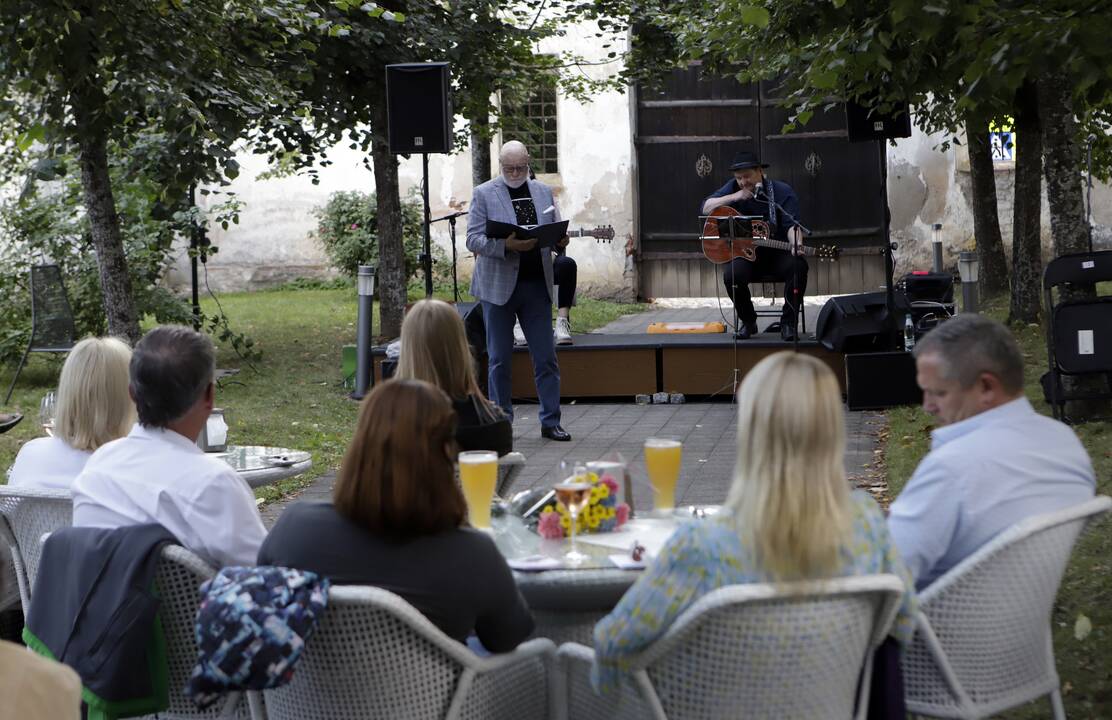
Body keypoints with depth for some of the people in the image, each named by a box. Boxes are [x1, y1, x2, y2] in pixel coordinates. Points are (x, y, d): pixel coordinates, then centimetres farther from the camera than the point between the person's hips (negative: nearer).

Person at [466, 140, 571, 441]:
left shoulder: (543, 192, 12)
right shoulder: (484, 194, 0)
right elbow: (473, 240, -6)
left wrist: (560, 240, -9)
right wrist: (506, 245, -23)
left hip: (537, 284, 3)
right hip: (499, 285, -3)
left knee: (546, 358, 1)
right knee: (499, 359, 3)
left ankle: (551, 422, 7)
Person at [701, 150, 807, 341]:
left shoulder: (782, 191, -4)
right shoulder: (733, 188, 6)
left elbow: (792, 225, -15)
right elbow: (706, 208, -1)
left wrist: (797, 243, -37)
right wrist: (734, 197, -15)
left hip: (778, 254, -1)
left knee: (798, 265, -33)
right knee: (732, 274, -31)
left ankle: (788, 322, -16)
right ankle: (748, 322, -4)